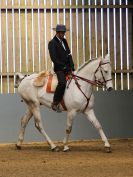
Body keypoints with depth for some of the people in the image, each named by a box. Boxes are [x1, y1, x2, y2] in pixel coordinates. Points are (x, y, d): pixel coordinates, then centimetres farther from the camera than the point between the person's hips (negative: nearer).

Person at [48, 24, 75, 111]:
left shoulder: (64, 41, 16)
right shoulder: (52, 43, -7)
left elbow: (69, 55, 15)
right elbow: (54, 58, -14)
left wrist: (72, 67, 2)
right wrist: (64, 67, -17)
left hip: (67, 67, 8)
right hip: (59, 68, -8)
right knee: (62, 82, -30)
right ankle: (55, 103, -23)